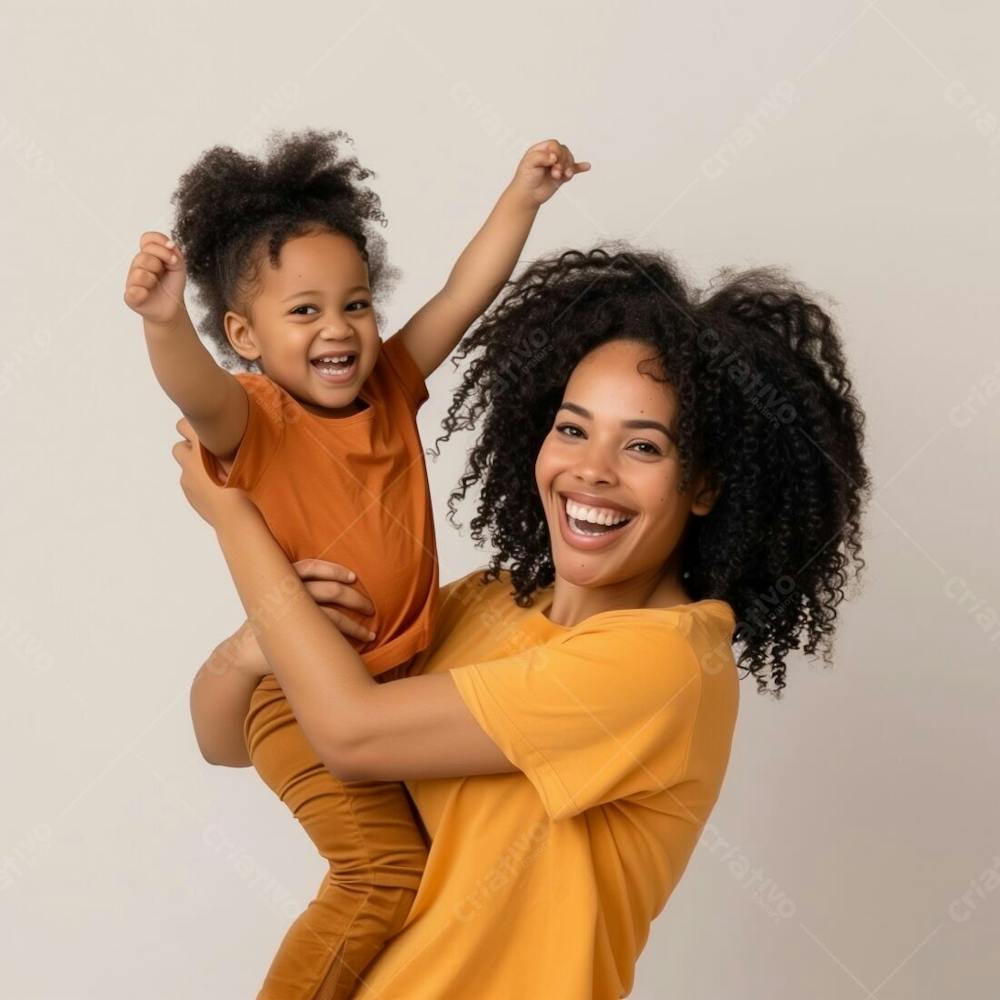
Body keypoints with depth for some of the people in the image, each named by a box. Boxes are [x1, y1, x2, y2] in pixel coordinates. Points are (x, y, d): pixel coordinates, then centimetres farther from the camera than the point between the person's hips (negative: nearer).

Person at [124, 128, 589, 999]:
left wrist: (522, 197, -8)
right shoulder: (252, 420, -16)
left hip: (405, 672, 7)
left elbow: (466, 292, 1)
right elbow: (195, 390, -38)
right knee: (388, 868, -17)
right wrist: (164, 323, -58)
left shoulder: (390, 386, 2)